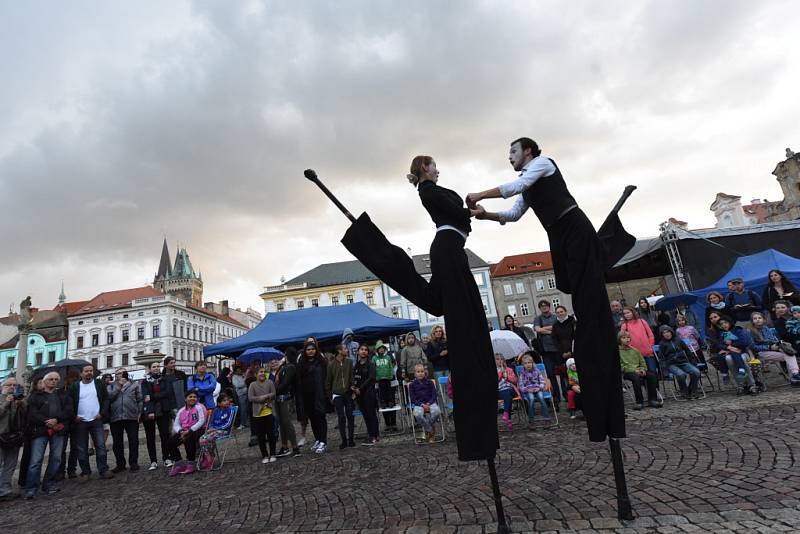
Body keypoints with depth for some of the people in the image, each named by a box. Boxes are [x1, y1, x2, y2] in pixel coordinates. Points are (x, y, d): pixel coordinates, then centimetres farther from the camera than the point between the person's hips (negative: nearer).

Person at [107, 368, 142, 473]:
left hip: (131, 417, -1)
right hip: (115, 418, 1)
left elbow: (139, 400, 8)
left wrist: (139, 413, -1)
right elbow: (109, 397, -6)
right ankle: (120, 464, 20)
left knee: (133, 441, 0)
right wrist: (119, 386, -9)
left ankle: (133, 463, 11)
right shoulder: (111, 386, 13)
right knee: (117, 442, 8)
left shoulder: (134, 385, 11)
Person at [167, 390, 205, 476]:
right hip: (183, 432, 6)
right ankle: (178, 463, -1)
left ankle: (191, 463, -19)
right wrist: (181, 432, -14)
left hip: (196, 430, -6)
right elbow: (176, 425, 9)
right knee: (170, 443, -15)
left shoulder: (199, 407, -1)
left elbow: (202, 421, -12)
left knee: (188, 439, -36)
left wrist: (189, 431, -18)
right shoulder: (181, 411, 15)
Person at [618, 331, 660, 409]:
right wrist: (634, 370, -15)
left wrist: (643, 369, -3)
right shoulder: (619, 351, 2)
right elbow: (621, 366, -7)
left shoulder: (634, 350, 20)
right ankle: (639, 402, -28)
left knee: (652, 375, -21)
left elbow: (642, 362, 20)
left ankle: (652, 399, -13)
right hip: (627, 372, -5)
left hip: (639, 371, 5)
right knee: (636, 377, -36)